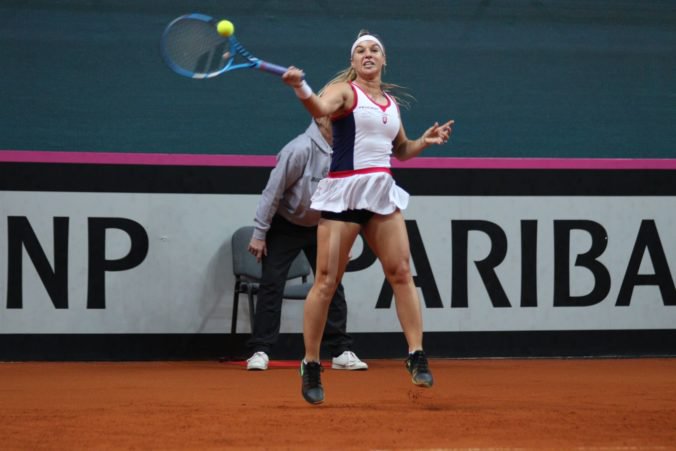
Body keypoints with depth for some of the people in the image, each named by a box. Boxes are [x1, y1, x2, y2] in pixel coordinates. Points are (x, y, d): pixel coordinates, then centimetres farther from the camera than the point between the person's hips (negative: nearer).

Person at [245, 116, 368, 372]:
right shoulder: (300, 150, -26)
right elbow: (273, 191, -21)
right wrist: (259, 233, -19)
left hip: (320, 226, 6)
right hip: (285, 226, -5)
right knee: (271, 284, -8)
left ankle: (341, 351, 6)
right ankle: (260, 351, -4)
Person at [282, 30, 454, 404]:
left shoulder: (391, 103, 18)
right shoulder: (344, 90, -1)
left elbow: (401, 150, 31)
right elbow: (320, 108, -25)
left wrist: (425, 141, 11)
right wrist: (301, 89, -45)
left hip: (382, 192, 5)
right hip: (344, 191, -5)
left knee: (401, 272, -4)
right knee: (327, 280, -5)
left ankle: (417, 357, -1)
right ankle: (311, 366, 3)